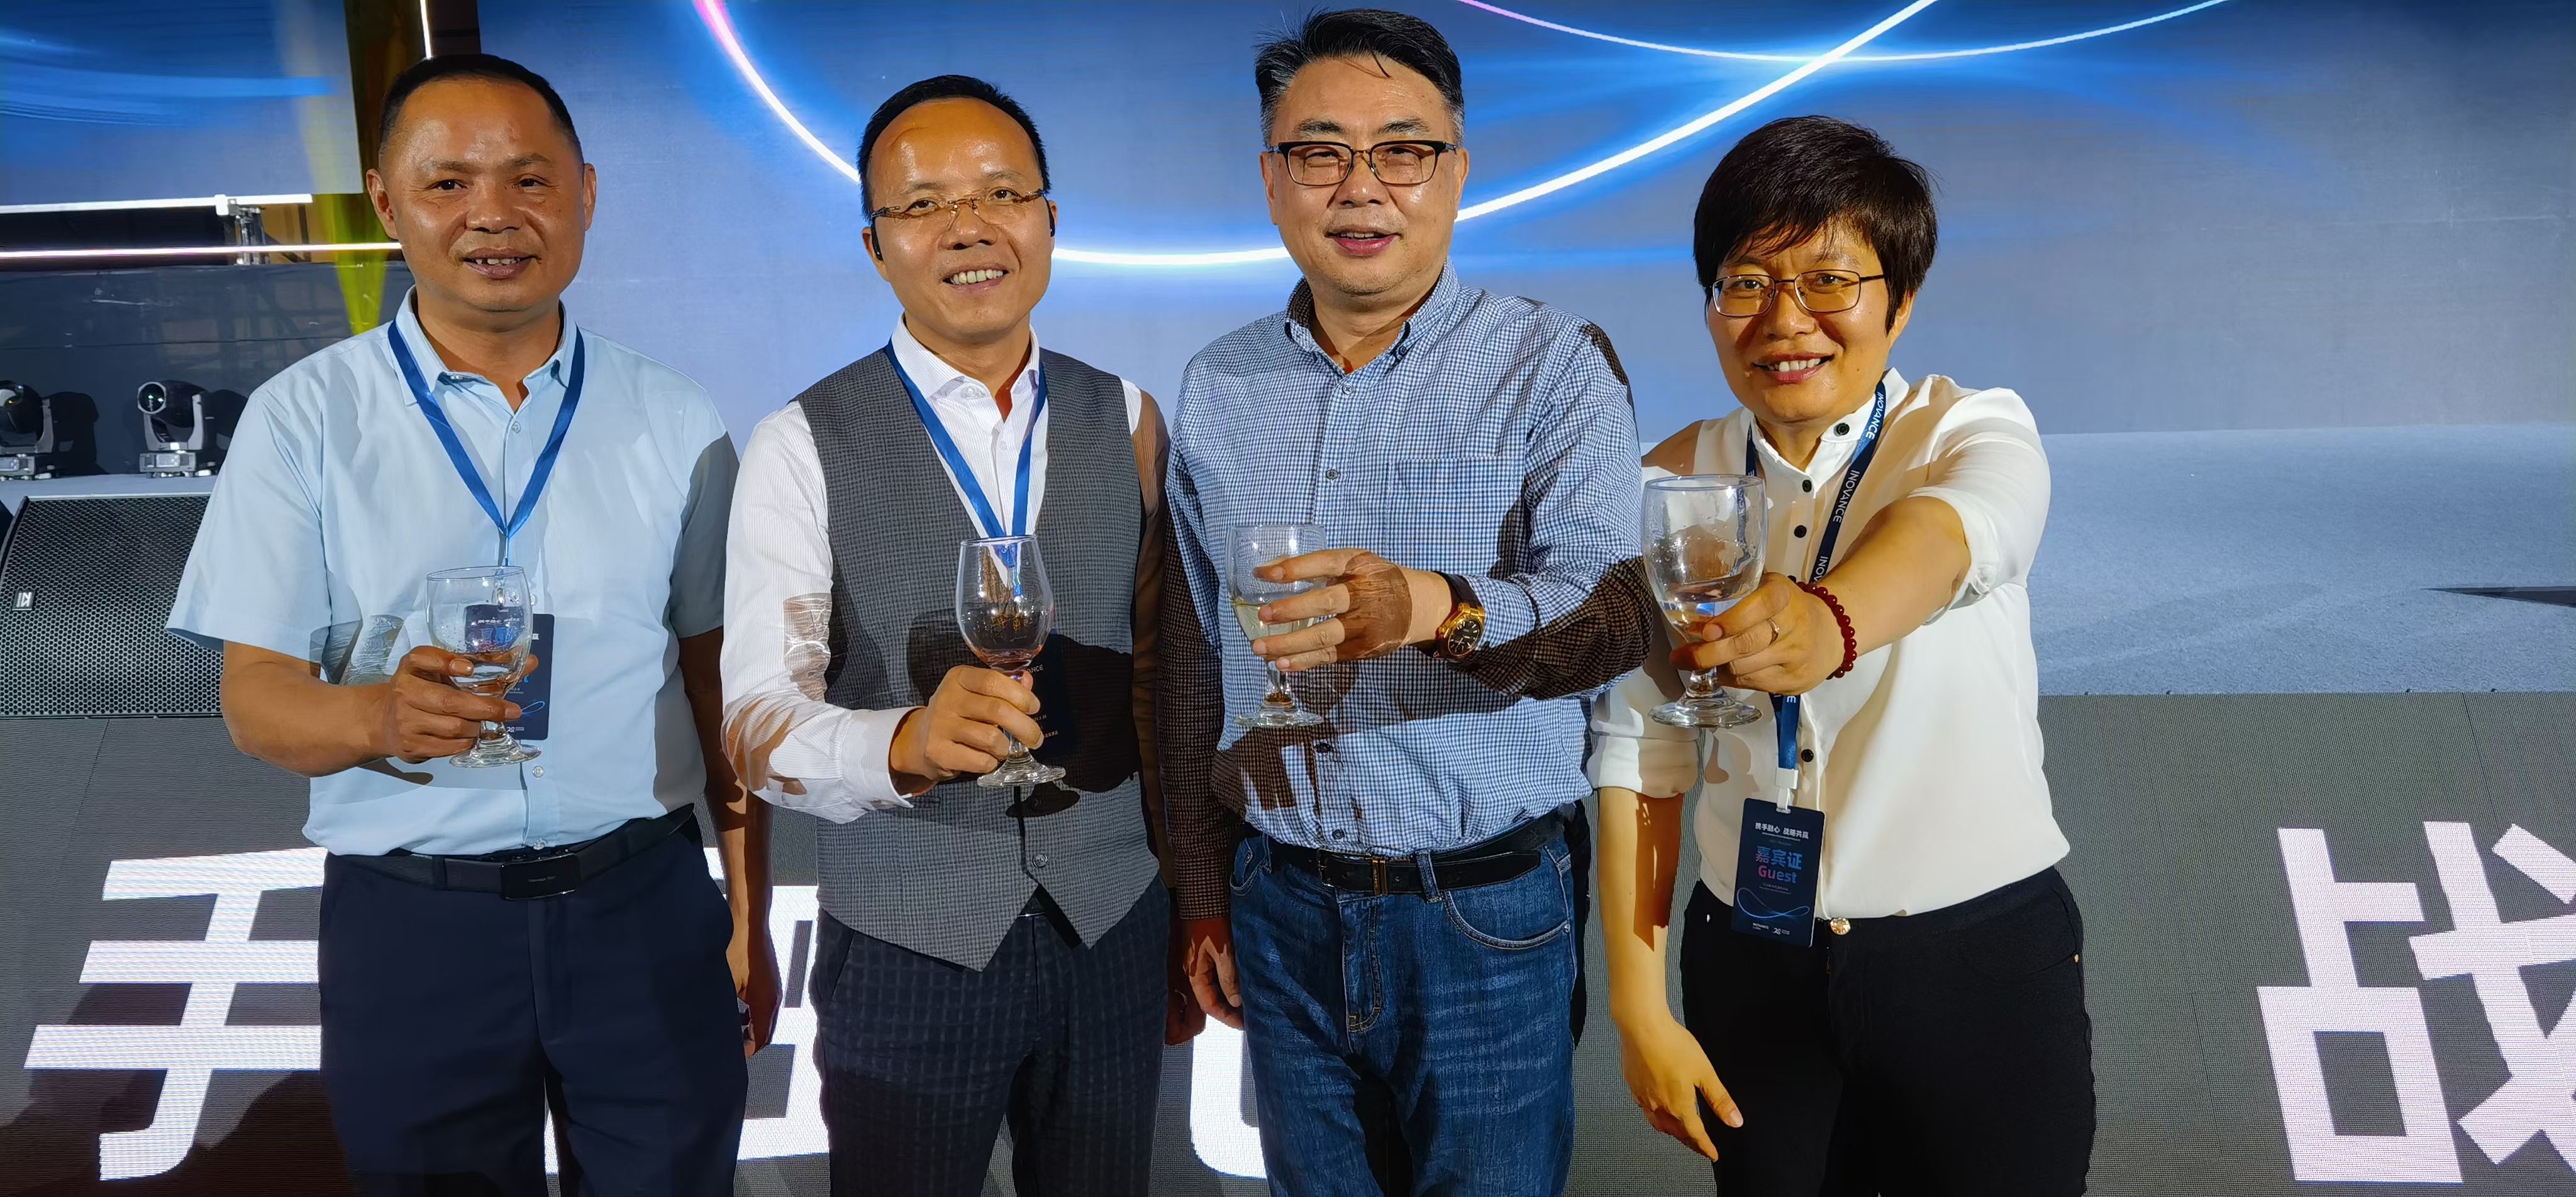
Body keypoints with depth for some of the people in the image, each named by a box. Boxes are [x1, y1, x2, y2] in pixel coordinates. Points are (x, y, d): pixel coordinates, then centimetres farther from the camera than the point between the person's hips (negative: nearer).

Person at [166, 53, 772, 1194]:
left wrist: (750, 916, 4)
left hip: (645, 909, 1)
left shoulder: (670, 418, 2)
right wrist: (382, 715, -27)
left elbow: (718, 676, 5)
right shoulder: (304, 417, -2)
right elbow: (256, 698, -4)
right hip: (411, 924, -1)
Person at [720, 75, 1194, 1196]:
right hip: (907, 946, -2)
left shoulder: (1127, 421, 1)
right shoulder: (803, 445, -9)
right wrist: (909, 742, -37)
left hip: (1114, 930, 3)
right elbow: (760, 719, -16)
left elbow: (1164, 673, 5)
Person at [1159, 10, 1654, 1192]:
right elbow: (1193, 654, 11)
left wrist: (1435, 607, -39)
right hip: (1282, 908, 4)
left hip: (1488, 915, -3)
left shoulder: (1553, 365, -7)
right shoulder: (1215, 389, 5)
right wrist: (1204, 894, 11)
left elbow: (1614, 607, -19)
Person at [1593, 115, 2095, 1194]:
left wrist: (1831, 621, -57)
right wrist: (1638, 1004, -8)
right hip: (1750, 972, 2)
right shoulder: (1672, 488, -2)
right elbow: (1639, 754, -4)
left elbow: (1948, 529, -35)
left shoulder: (1972, 431, -9)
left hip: (1980, 972, -2)